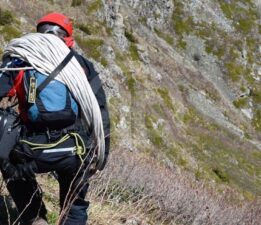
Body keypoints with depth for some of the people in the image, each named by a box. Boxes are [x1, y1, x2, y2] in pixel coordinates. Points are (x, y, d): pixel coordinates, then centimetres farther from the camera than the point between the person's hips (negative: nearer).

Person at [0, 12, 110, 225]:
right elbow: (100, 109, 9)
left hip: (32, 152, -1)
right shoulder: (82, 64, 12)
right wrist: (102, 147, 16)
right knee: (74, 208, 26)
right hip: (75, 152, 1)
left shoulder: (20, 60, 9)